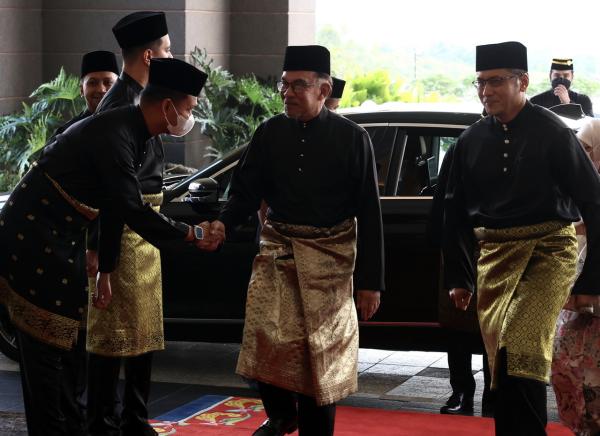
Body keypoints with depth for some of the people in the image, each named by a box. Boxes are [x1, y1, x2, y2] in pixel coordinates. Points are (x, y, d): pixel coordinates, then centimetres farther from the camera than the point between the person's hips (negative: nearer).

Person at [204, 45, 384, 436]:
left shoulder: (351, 138, -5)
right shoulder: (270, 133, 2)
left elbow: (369, 213, -4)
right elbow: (246, 190, 4)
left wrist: (371, 281, -6)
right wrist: (223, 224, -19)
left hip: (328, 257, -2)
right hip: (277, 250, 2)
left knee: (322, 352, 4)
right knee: (265, 340, -6)